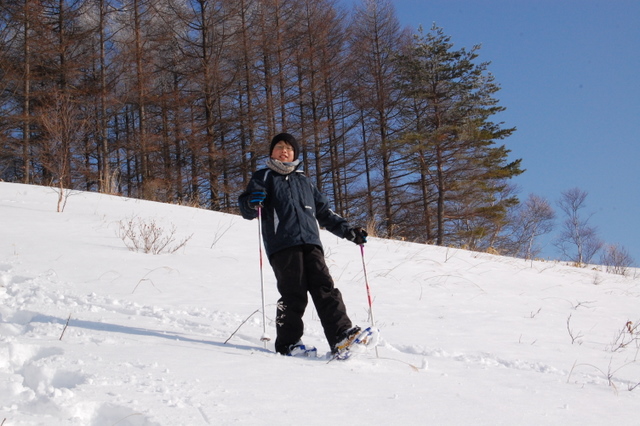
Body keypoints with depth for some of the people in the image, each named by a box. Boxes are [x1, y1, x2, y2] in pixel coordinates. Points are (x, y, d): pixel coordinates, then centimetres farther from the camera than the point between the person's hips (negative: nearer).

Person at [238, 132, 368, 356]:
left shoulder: (304, 181, 30)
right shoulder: (264, 177, 17)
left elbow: (324, 213, 33)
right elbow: (246, 209, 6)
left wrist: (348, 231, 22)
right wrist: (252, 203, -19)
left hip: (310, 243, 4)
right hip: (282, 245, -4)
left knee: (325, 289, -10)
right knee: (293, 295, -13)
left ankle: (341, 334, -15)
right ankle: (288, 343, -8)